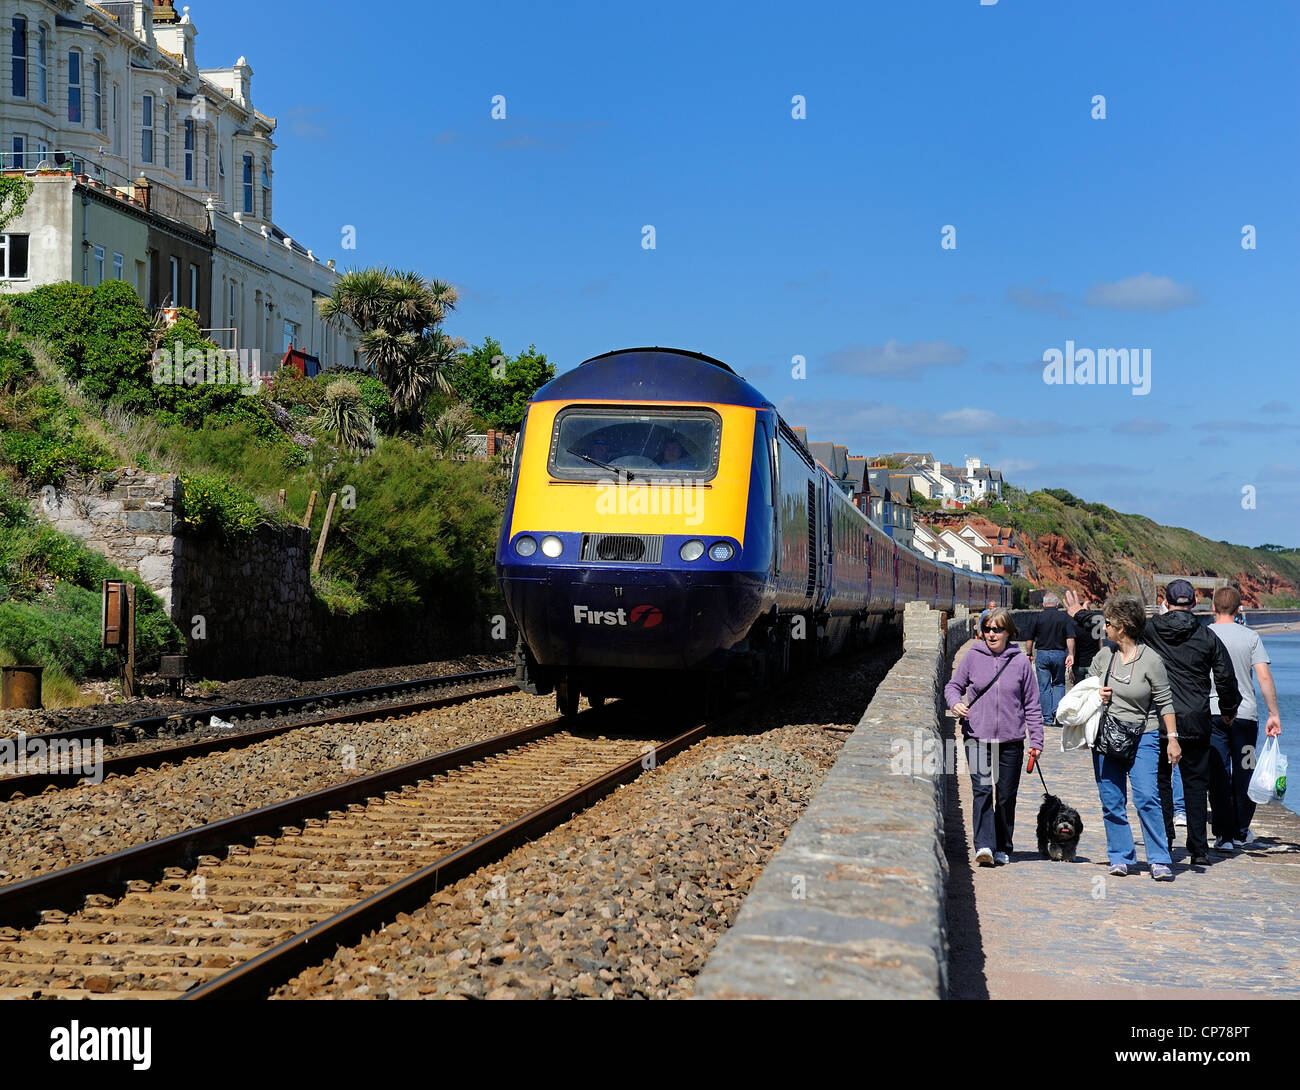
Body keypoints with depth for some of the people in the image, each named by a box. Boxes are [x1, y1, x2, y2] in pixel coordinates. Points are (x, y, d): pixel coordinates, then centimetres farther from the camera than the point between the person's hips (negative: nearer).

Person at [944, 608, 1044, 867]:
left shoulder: (1020, 661, 2)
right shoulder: (973, 656, 1)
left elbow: (1032, 705, 7)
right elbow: (953, 686, 13)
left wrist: (1036, 740, 5)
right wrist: (955, 702, -9)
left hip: (1011, 739, 1)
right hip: (977, 737, -1)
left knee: (1006, 796, 8)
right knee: (982, 790, -15)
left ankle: (1003, 848, 21)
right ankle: (984, 846, -18)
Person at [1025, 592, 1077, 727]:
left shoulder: (1038, 617, 0)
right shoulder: (1065, 617, 0)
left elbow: (1030, 640, 2)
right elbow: (1070, 638, -10)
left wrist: (1029, 654, 14)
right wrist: (1071, 654, -10)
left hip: (1042, 654, -1)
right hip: (1059, 654, 1)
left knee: (1044, 687, 5)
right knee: (1059, 683, 17)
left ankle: (1048, 718, 6)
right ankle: (1057, 709, -5)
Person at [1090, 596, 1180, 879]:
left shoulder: (1150, 660, -6)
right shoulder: (1104, 656, 6)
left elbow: (1165, 702, -2)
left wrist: (1172, 738, -7)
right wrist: (1096, 697, -2)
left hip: (1142, 738, -4)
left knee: (1147, 798, -14)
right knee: (1112, 802, 5)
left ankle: (1160, 860, -8)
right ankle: (1121, 857, 15)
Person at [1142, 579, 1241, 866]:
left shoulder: (1149, 630, -4)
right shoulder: (1207, 637, -1)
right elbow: (1226, 678, 1)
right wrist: (1229, 709, 18)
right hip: (1196, 723, 1)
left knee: (1160, 780, 11)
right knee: (1195, 783, 6)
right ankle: (1198, 849, 4)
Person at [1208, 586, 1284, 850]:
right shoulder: (1251, 637, -1)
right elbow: (1264, 677, -8)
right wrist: (1274, 714, -4)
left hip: (1211, 712, 0)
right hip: (1246, 713, 0)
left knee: (1218, 775, 2)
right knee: (1243, 774, 12)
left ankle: (1224, 835, 1)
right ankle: (1241, 832, 20)